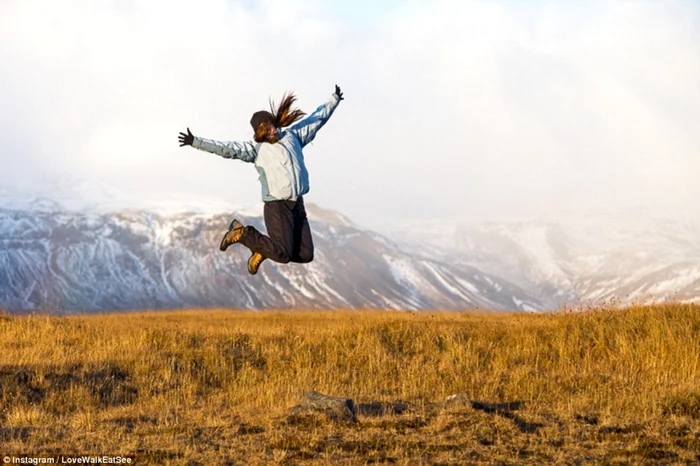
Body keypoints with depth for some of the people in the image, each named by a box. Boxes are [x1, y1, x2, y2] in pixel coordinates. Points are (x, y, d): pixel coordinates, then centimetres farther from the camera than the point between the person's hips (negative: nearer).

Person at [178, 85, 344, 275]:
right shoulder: (256, 148, -2)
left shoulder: (291, 135, 12)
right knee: (283, 255, -13)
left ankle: (264, 249, 23)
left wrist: (334, 100, 31)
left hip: (297, 204, 6)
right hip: (277, 206, -6)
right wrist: (196, 142, -23)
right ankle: (242, 233, 7)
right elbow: (227, 148, -12)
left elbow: (316, 119, 24)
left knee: (305, 255, 1)